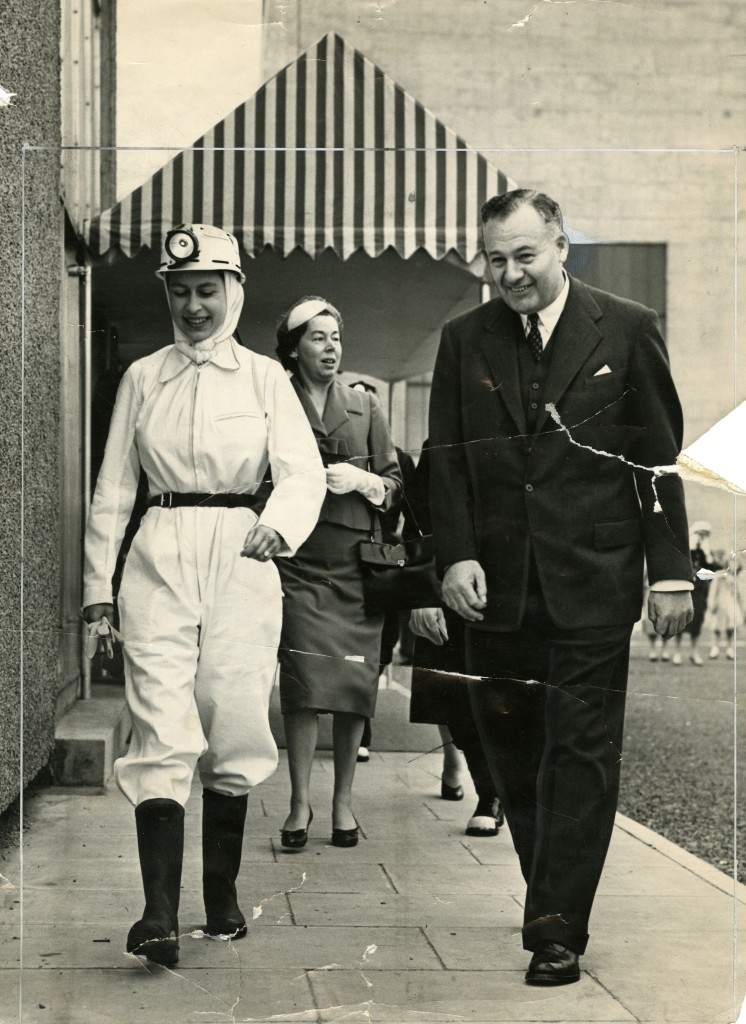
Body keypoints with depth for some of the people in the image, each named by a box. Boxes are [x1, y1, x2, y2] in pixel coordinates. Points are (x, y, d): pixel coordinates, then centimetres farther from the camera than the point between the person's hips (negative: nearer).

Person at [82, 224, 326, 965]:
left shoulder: (263, 377, 7)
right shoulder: (142, 378, 11)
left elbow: (303, 472, -3)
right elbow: (112, 488, 13)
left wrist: (275, 526, -24)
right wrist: (96, 583, 10)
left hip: (239, 559, 0)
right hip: (159, 559, 0)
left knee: (234, 728, 2)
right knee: (161, 732, -10)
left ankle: (222, 895, 18)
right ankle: (159, 915, -15)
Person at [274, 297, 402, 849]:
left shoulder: (365, 406, 12)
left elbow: (395, 486, 11)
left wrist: (362, 480, -7)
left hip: (357, 562, 2)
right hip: (299, 561, -2)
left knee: (355, 685, 1)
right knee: (304, 681, -13)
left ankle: (343, 799, 12)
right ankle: (300, 801, -4)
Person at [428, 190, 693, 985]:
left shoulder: (626, 331, 1)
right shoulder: (464, 341, 8)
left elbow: (659, 459, 1)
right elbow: (447, 461, 6)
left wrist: (671, 570, -3)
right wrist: (455, 555, -7)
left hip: (592, 586, -3)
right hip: (497, 587, 3)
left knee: (580, 754, -4)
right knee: (511, 753, 9)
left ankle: (557, 930, 0)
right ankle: (556, 904, 23)